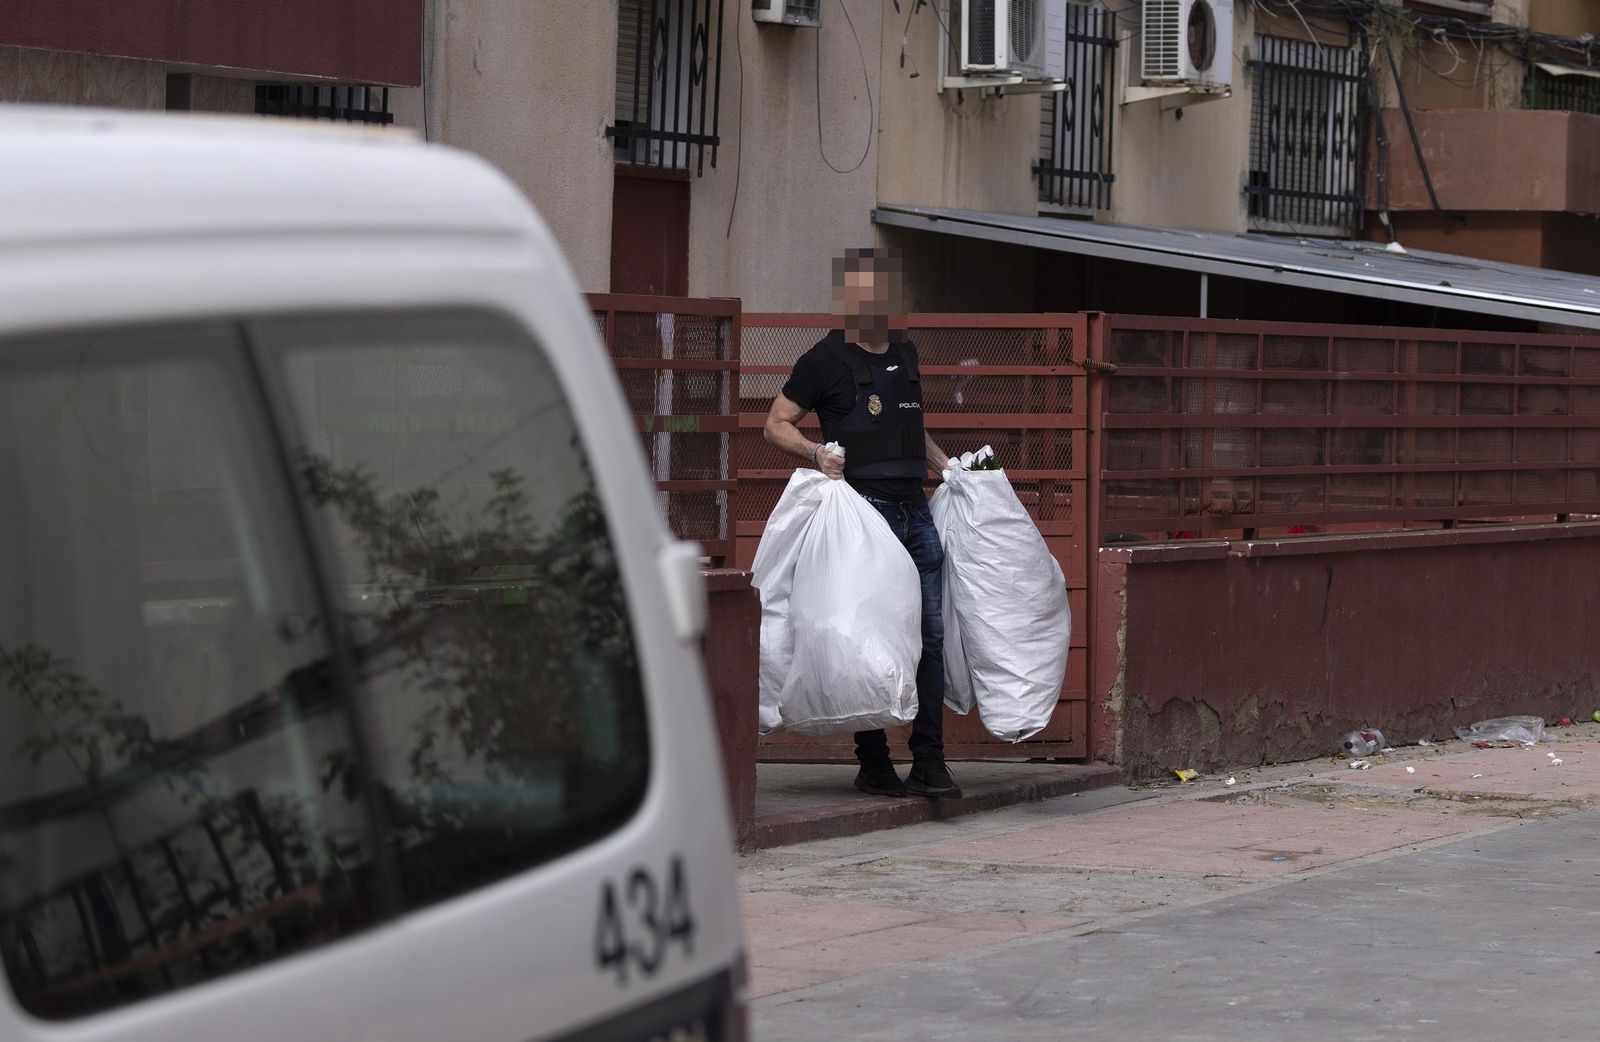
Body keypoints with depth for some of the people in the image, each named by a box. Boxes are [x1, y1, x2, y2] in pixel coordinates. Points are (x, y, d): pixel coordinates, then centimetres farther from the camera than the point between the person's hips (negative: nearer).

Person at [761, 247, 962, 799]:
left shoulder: (904, 353, 19)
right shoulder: (827, 359, -1)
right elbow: (776, 424, 1)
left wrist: (945, 465, 21)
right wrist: (816, 452, -16)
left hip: (914, 507, 6)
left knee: (931, 633, 1)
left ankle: (929, 763, 4)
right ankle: (873, 763, 3)